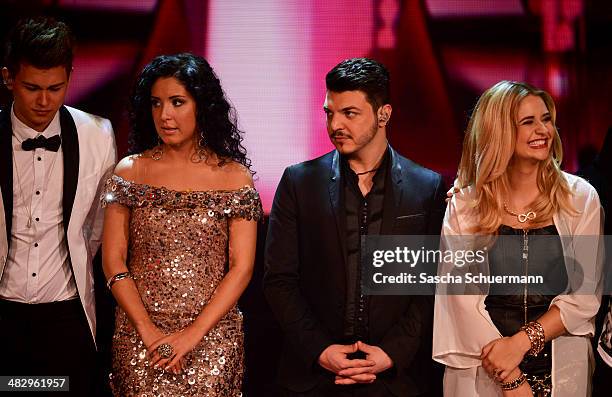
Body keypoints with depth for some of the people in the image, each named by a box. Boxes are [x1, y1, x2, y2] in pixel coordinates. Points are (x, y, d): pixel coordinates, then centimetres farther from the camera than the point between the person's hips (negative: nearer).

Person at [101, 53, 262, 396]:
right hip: (139, 337, 1)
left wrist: (193, 334, -12)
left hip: (213, 336, -1)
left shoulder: (235, 177, -1)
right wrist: (147, 330, -10)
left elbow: (241, 267, -4)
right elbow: (114, 261, 0)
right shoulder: (130, 172, 3)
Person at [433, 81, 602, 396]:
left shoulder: (580, 198, -1)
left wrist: (522, 341, -17)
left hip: (562, 369, 1)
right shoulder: (464, 205, -3)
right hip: (482, 371, -1)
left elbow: (585, 294, -5)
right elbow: (462, 296, -9)